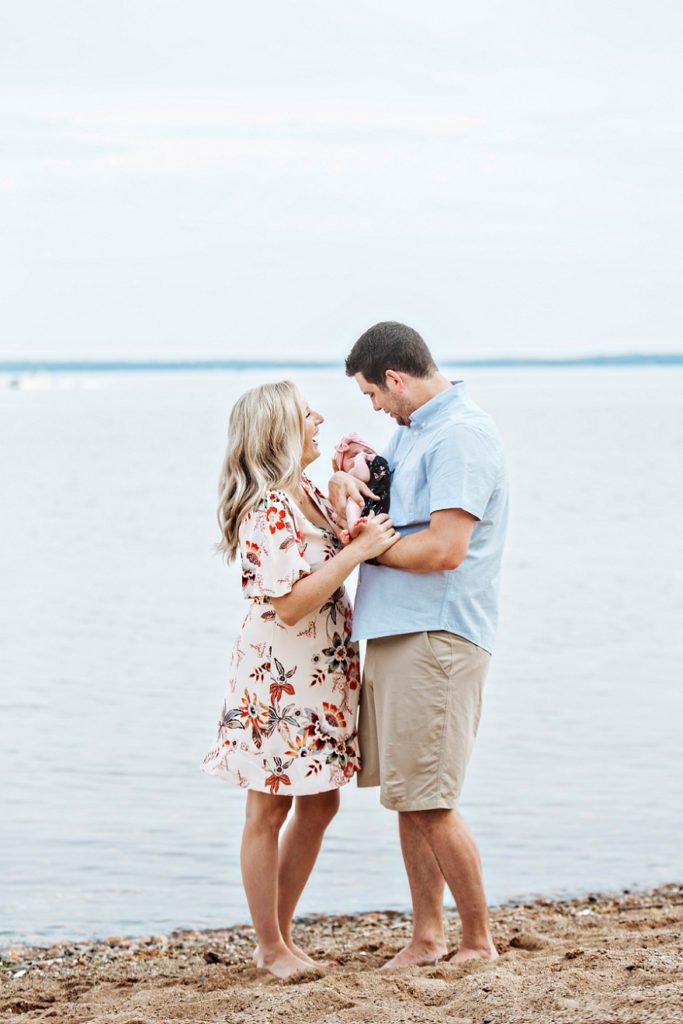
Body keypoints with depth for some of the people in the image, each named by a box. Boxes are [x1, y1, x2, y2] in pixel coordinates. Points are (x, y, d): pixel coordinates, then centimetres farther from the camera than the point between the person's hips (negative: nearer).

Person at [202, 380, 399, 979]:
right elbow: (290, 605, -25)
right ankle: (271, 948, 13)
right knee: (270, 811, 3)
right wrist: (357, 550, -24)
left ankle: (279, 935, 25)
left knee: (320, 804, 13)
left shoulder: (309, 495, 8)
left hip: (323, 676, 9)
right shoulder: (267, 512, -20)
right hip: (279, 677, -9)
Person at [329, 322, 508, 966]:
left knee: (430, 803, -7)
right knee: (406, 797, 11)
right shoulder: (412, 430, 18)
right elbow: (376, 482, 28)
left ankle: (478, 942, 3)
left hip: (436, 637, -10)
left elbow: (446, 548, -22)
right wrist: (345, 481, 4)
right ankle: (426, 937, 17)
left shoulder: (461, 436, -13)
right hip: (392, 634, 10)